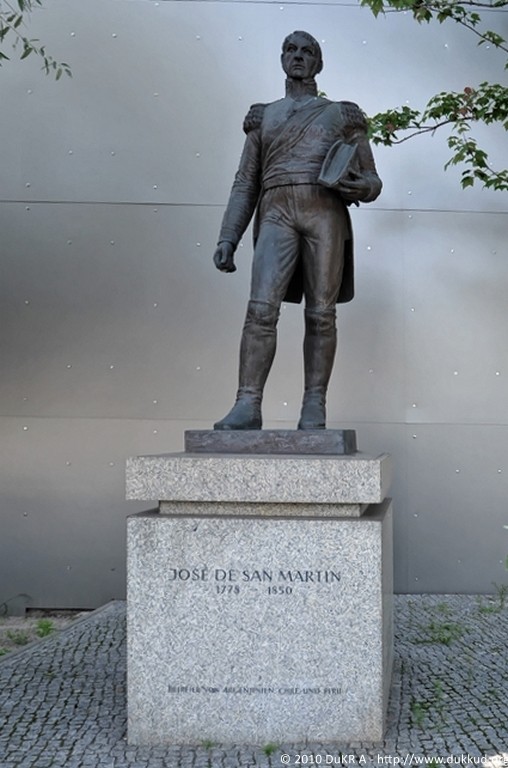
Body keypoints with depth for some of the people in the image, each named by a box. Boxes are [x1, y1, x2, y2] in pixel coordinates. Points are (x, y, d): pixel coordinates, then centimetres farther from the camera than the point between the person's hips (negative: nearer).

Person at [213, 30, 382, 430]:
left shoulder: (343, 115, 19)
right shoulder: (264, 117, 23)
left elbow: (372, 181, 16)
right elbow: (245, 185, 18)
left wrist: (359, 186, -10)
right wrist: (227, 239, 6)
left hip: (326, 213, 0)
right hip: (276, 213, 1)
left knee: (320, 314, -4)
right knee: (261, 309, -15)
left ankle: (314, 407, 0)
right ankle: (247, 406, -19)